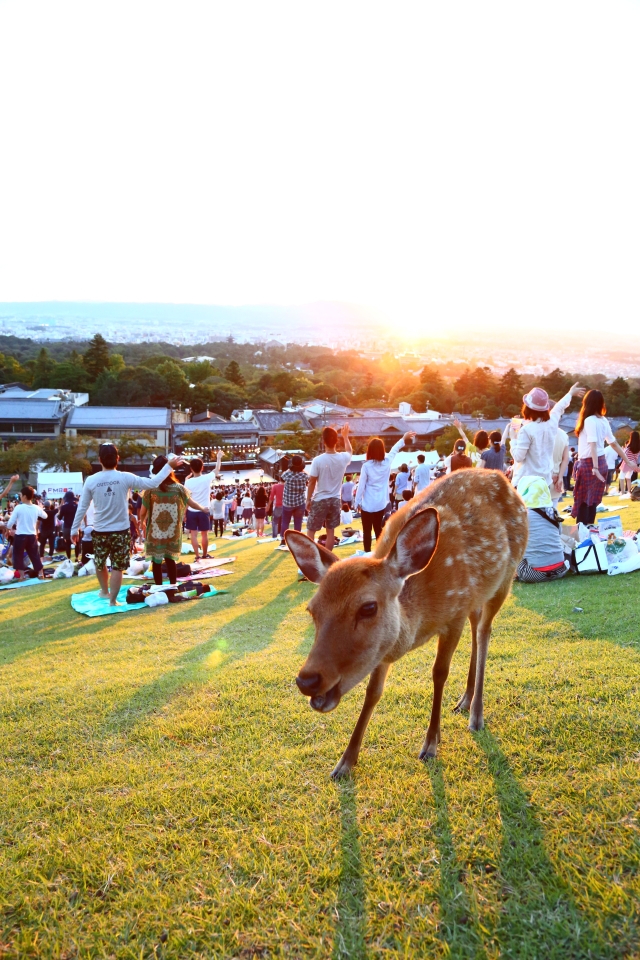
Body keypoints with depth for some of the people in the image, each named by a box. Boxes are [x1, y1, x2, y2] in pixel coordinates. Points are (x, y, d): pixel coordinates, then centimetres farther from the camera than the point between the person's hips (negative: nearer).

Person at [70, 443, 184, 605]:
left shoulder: (91, 480, -8)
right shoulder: (125, 478, -13)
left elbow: (82, 508, -1)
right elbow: (153, 483, -11)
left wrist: (74, 529, 9)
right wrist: (169, 465, -2)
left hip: (100, 531, 2)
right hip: (121, 531, -2)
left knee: (99, 564, 25)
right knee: (117, 567, 8)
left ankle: (105, 591, 43)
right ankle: (112, 600, 11)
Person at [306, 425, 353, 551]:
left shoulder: (318, 460, -17)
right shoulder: (342, 458, -7)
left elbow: (312, 482, -10)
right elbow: (350, 451, 20)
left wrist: (308, 500, 2)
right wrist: (345, 436, 34)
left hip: (319, 500, -3)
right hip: (335, 500, 3)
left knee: (311, 531, 8)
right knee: (330, 531, 11)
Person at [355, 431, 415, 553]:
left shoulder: (366, 465, -14)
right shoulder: (387, 462, -3)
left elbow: (361, 485, -10)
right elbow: (394, 450, 16)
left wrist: (357, 502, 0)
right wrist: (403, 439, 33)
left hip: (367, 504, -4)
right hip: (381, 504, 4)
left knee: (367, 531, 2)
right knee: (378, 530, 16)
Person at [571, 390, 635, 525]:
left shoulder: (589, 420, -15)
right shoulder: (603, 420, 8)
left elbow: (593, 444, -24)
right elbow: (614, 443, 12)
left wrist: (594, 468, -30)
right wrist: (628, 462, 19)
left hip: (588, 464, -7)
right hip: (601, 463, 7)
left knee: (581, 501, -1)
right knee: (592, 501, 13)